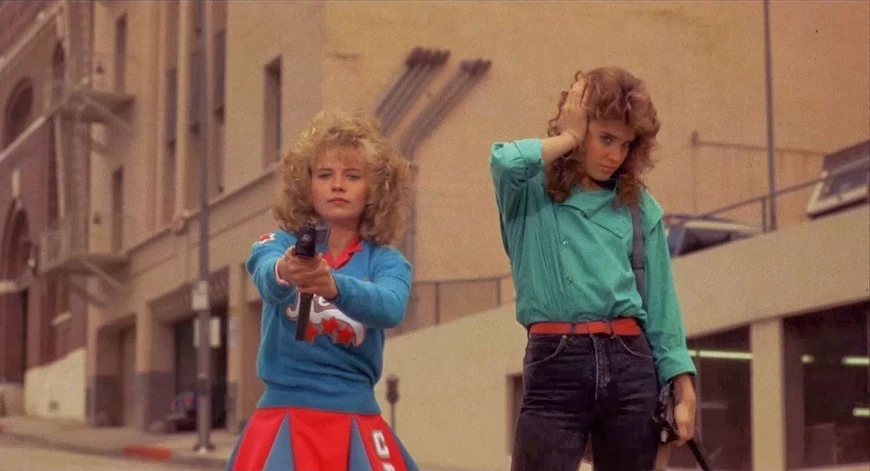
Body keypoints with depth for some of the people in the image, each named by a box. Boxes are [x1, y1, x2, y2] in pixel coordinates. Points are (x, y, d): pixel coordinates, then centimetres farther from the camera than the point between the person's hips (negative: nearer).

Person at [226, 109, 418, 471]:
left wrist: (333, 286, -40)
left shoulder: (387, 263, 3)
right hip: (284, 421, -1)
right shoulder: (278, 246, 1)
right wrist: (284, 273, -47)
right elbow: (267, 279, -23)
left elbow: (390, 309, -20)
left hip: (356, 425, 2)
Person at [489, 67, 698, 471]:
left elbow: (660, 304, 11)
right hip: (556, 367, -3)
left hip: (631, 365, 4)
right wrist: (568, 138, -4)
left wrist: (684, 391, 5)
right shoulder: (530, 192, 4)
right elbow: (504, 162, -21)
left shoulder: (640, 207, 12)